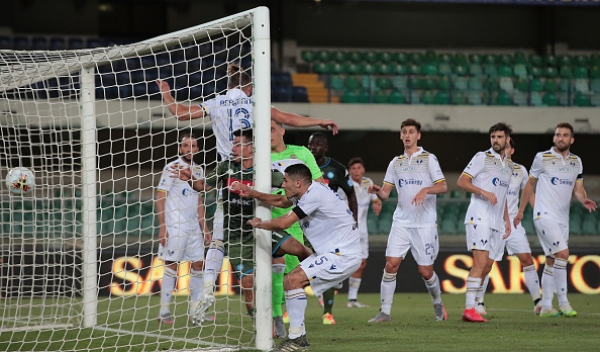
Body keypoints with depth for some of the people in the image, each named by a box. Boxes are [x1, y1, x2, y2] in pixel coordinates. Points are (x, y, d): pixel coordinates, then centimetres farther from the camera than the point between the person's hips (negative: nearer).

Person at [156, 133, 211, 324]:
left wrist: (204, 227, 16)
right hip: (174, 227, -7)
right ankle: (164, 312, -2)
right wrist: (162, 227, -15)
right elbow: (160, 197, -8)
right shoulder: (172, 168, -6)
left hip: (193, 226, 7)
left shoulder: (198, 170, 13)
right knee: (172, 265, -6)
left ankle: (195, 311, 12)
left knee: (198, 265, 5)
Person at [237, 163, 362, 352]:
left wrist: (259, 223, -1)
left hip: (343, 255, -11)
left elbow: (282, 223, -19)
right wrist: (253, 193, 16)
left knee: (293, 280, -19)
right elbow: (280, 201, 28)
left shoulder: (315, 194, -20)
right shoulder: (305, 193, 9)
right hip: (330, 252, 11)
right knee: (289, 282, 10)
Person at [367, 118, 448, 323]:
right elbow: (385, 193, 8)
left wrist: (425, 190, -26)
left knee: (425, 271, 1)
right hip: (401, 222, 3)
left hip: (425, 224, -3)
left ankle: (438, 304, 27)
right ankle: (385, 311, -6)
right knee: (391, 264, -10)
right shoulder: (395, 163, 12)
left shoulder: (428, 159, 0)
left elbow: (443, 186, -8)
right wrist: (377, 191, -15)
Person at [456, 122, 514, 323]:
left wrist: (507, 220, 21)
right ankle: (469, 309, -18)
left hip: (496, 223, 7)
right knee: (480, 263, -17)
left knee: (486, 267, 5)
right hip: (479, 218, -7)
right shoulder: (482, 158, -2)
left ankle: (472, 307, 10)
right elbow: (461, 181, -8)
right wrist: (484, 193, -20)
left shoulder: (509, 165, 19)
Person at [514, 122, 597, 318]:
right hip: (545, 215, -6)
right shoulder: (542, 158, -3)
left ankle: (546, 306, 12)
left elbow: (578, 188, 11)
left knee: (551, 261, 8)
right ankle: (563, 302, -15)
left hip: (562, 218, 6)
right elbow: (530, 184, 6)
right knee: (563, 253, -19)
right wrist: (521, 211, 9)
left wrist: (584, 200, -12)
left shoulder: (576, 161, 10)